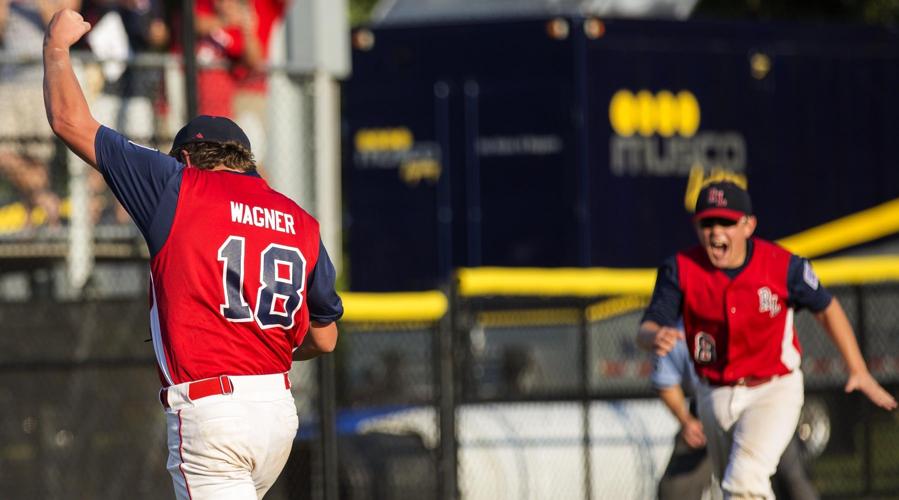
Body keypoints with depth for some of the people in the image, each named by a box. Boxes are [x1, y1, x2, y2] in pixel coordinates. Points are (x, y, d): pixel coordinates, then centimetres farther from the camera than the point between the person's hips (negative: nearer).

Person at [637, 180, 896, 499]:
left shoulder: (782, 266, -17)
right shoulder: (681, 270, -14)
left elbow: (826, 308, -2)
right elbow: (646, 329, -19)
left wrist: (859, 372, -3)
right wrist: (654, 338, -45)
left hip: (774, 392, -4)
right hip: (714, 397, 4)